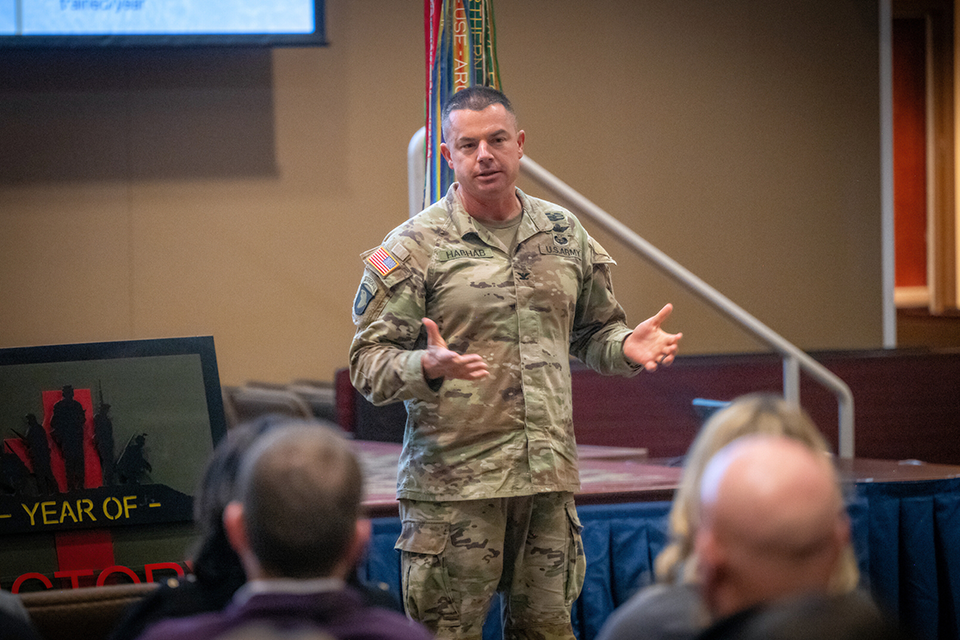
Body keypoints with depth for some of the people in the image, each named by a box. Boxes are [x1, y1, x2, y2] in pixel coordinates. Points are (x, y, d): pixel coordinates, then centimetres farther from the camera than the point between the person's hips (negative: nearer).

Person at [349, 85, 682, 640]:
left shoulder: (564, 233, 11)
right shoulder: (415, 246, -3)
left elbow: (595, 330, 22)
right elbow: (368, 361, -7)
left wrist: (626, 345, -1)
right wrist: (428, 367, -26)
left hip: (550, 473, 4)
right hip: (454, 478, -4)